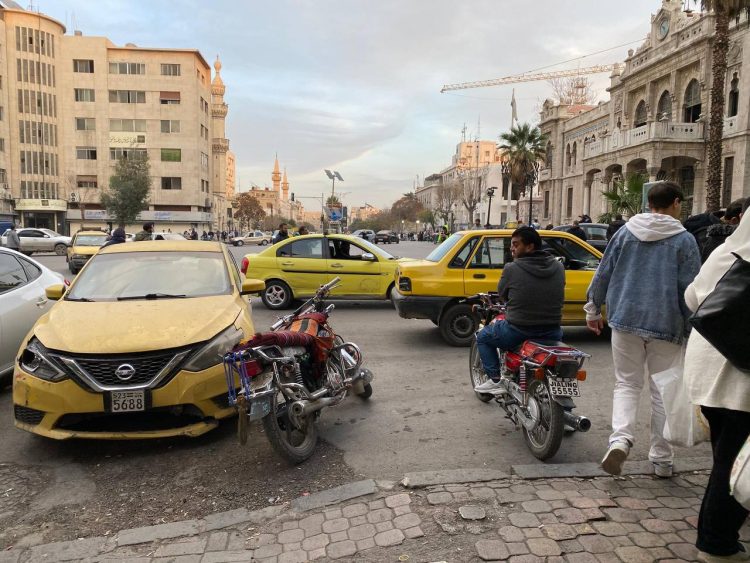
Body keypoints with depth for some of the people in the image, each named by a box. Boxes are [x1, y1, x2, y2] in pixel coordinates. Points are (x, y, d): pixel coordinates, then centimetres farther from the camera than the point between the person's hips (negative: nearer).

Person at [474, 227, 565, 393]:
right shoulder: (558, 267, 0)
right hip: (551, 334, 4)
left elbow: (502, 296, 2)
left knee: (483, 336, 23)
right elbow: (558, 297, 12)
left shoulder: (512, 269, -12)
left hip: (518, 333, -3)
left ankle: (495, 380, 16)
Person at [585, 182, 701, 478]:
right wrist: (692, 330, 3)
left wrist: (593, 309, 17)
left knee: (627, 384, 11)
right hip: (666, 326, -1)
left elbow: (603, 273, 7)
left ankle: (621, 438, -12)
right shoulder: (684, 239, -3)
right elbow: (689, 289, -4)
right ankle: (662, 459, 19)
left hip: (625, 320, 2)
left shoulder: (626, 232, 5)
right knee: (663, 390, 11)